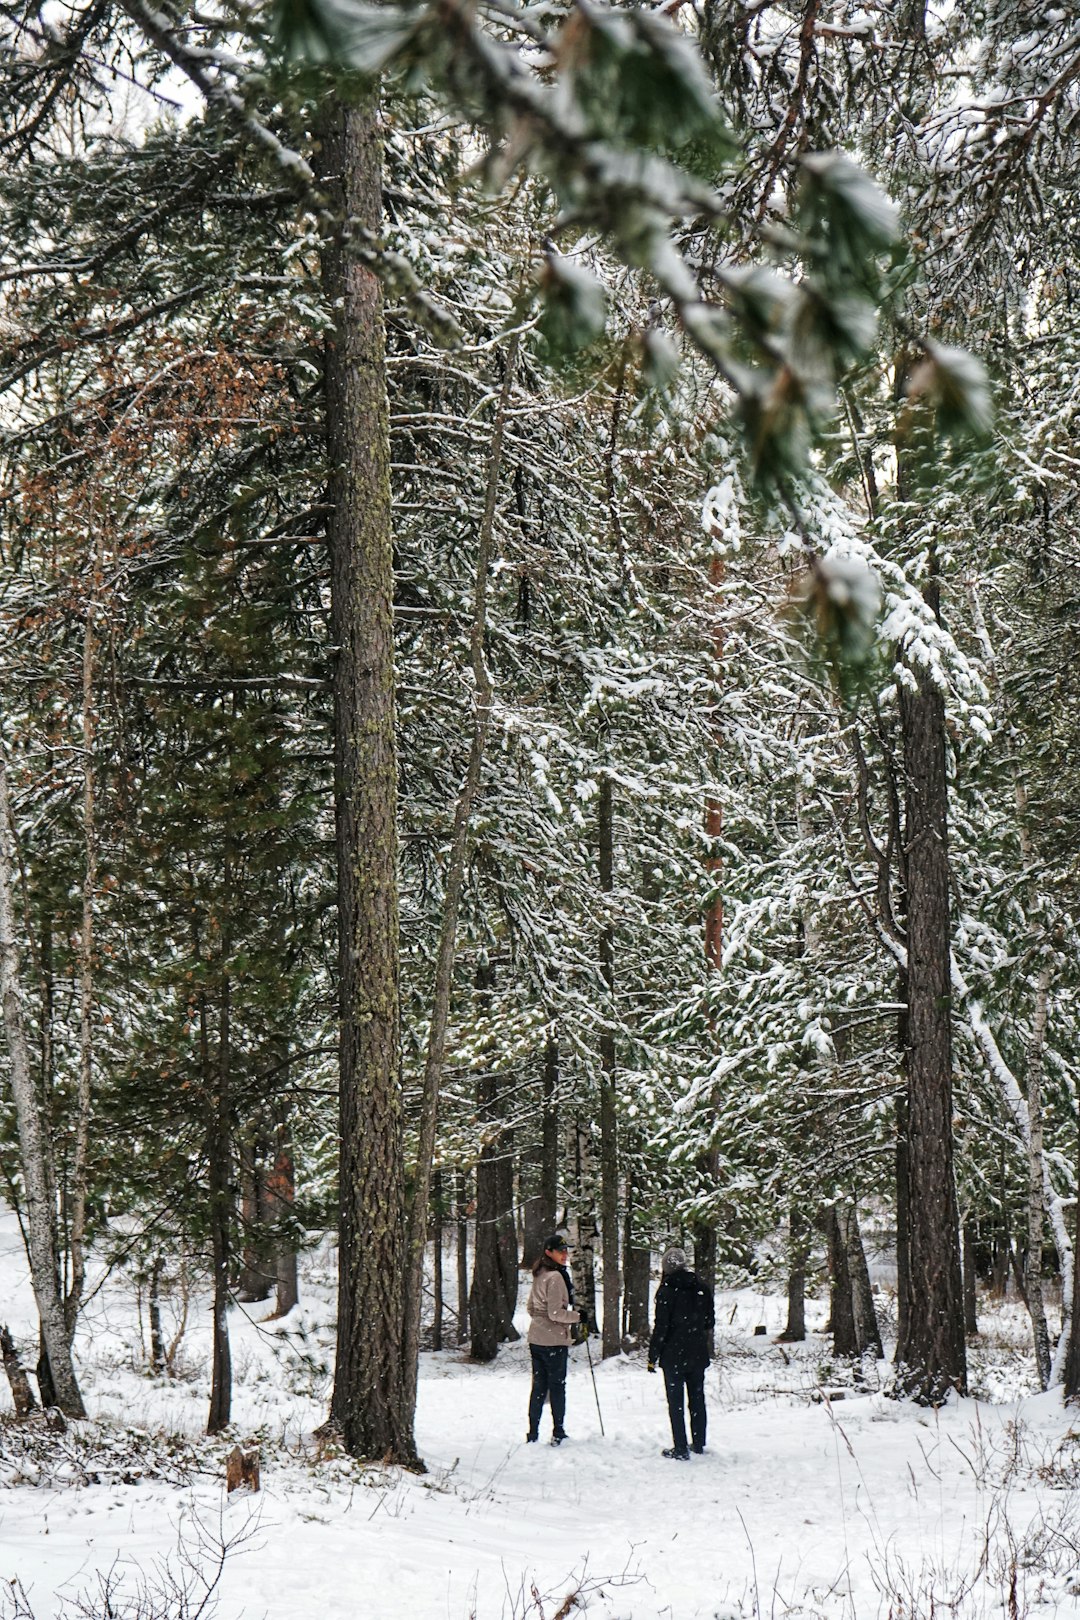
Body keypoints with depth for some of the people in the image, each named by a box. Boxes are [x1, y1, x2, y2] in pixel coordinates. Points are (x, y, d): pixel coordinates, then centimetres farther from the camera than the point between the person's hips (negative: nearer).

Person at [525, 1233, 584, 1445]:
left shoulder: (538, 1275, 11)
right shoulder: (556, 1277, -17)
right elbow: (556, 1313, -20)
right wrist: (578, 1316, -8)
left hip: (536, 1338, 8)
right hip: (554, 1340, -8)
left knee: (538, 1386, 12)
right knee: (557, 1386, 2)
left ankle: (532, 1433, 14)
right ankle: (558, 1433, 6)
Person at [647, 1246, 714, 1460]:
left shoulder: (667, 1290, -13)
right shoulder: (701, 1289, 4)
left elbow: (661, 1326, -13)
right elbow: (709, 1321, 11)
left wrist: (653, 1357, -7)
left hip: (673, 1355, -5)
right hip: (698, 1354, 5)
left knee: (675, 1402, 0)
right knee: (697, 1398, 15)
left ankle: (680, 1448, -1)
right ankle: (699, 1443, 23)